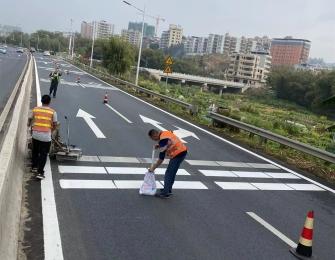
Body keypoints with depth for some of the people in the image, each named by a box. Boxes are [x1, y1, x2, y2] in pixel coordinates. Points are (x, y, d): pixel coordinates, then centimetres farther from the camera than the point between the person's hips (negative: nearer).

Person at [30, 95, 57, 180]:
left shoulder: (35, 109, 0)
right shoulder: (52, 112, -8)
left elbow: (32, 120, 12)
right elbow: (55, 124, -3)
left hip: (35, 134, 4)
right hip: (46, 136, -3)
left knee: (35, 151, 24)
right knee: (43, 154, 5)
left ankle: (34, 167, 38)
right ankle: (40, 172, 3)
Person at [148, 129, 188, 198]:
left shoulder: (162, 140, -20)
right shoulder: (165, 132, 6)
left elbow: (161, 159, -17)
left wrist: (153, 168, -7)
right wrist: (160, 146, 9)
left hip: (178, 154, -10)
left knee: (168, 174, -3)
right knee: (172, 173, 20)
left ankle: (165, 193, 3)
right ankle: (168, 189, 31)